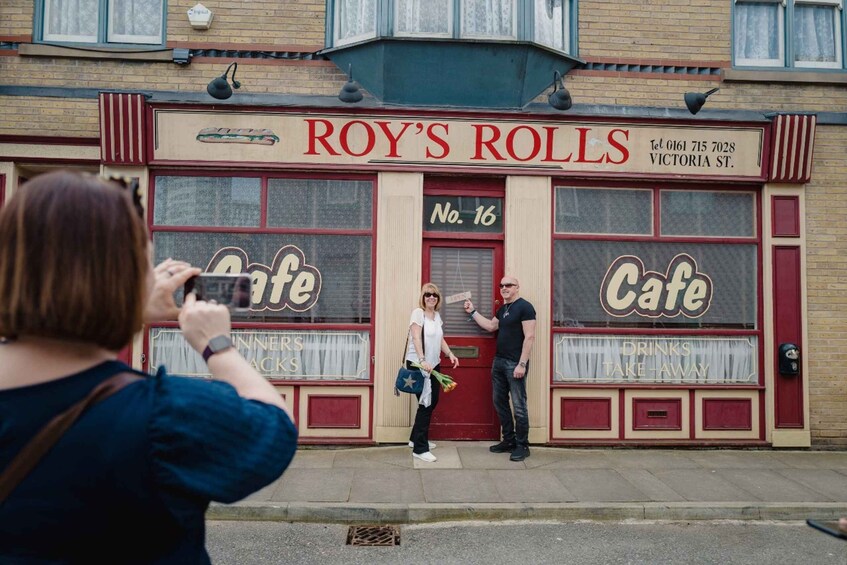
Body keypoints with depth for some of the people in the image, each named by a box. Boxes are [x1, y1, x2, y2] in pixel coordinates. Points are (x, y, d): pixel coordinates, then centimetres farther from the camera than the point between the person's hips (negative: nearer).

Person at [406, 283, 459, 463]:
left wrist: (450, 354, 5)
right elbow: (416, 338, -21)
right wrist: (422, 360, -32)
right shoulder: (418, 312, -11)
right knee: (425, 404, -6)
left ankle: (416, 438, 29)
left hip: (434, 364, 8)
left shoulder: (437, 315, 13)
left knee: (433, 401, 13)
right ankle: (420, 449, 2)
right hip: (418, 365, -8)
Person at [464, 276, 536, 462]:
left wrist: (522, 364, -20)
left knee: (519, 406, -2)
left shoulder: (525, 307, -10)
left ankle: (522, 446, 8)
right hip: (499, 361, 9)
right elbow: (490, 326, 28)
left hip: (515, 364, -9)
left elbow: (529, 337, -16)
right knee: (500, 402, 13)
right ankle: (508, 440, 24)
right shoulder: (503, 309, 15)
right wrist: (472, 312, 23)